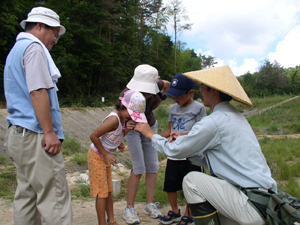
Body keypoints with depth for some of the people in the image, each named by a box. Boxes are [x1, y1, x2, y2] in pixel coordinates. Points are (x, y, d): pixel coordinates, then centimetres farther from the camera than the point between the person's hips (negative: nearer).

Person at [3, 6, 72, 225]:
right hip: (34, 136, -10)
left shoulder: (16, 49, 24)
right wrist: (49, 132, -18)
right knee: (55, 199, -8)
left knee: (27, 197, 13)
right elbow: (38, 92, -18)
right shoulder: (34, 47, -7)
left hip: (19, 134, 10)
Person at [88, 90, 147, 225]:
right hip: (97, 157, -9)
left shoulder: (122, 119, -1)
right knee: (102, 192, -2)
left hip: (105, 157, 9)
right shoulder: (114, 119, -28)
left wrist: (126, 130, -10)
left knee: (108, 191, 15)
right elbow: (94, 136, -30)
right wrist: (106, 154, -23)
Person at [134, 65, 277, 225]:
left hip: (253, 208, -9)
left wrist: (150, 134, 8)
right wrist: (184, 143, 13)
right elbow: (206, 159, 18)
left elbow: (174, 150, -7)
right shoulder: (237, 117, 13)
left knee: (192, 180, -6)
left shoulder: (214, 122, -17)